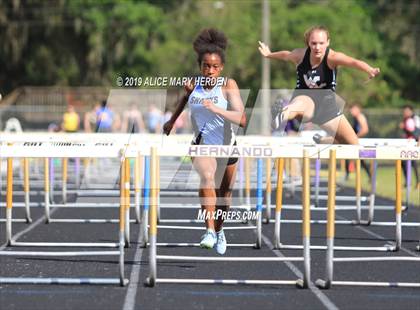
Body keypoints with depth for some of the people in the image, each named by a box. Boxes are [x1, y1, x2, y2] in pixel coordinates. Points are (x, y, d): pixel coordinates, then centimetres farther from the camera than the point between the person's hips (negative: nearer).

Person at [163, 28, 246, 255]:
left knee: (223, 194, 18)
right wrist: (173, 119, 23)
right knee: (207, 177, -33)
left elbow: (241, 119, -30)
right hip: (202, 145, 0)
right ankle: (209, 231, -32)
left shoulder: (228, 85, -19)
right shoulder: (192, 85, -10)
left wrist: (217, 109, -44)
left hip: (226, 147, 0)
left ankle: (219, 231, 48)